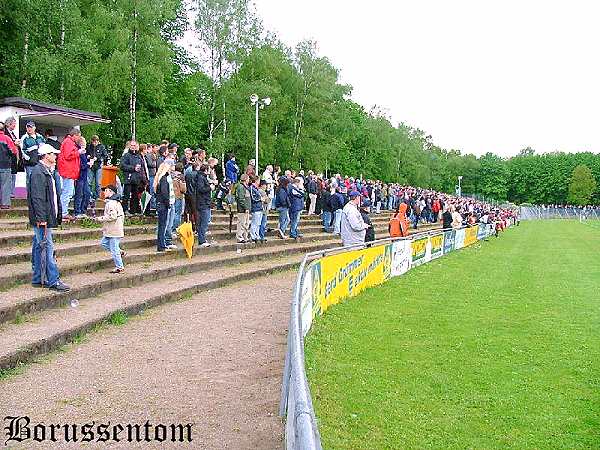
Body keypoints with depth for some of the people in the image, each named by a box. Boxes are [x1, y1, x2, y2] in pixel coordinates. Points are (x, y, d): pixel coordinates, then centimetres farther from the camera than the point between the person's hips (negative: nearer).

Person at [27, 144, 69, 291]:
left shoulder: (48, 172, 17)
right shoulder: (38, 172, -14)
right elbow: (37, 197, -20)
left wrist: (57, 215, 20)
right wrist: (41, 218, -23)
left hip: (47, 218, 10)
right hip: (42, 219, -10)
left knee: (39, 248, 13)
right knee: (47, 247, -8)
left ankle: (38, 279, 19)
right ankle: (53, 281, -6)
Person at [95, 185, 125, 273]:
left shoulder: (111, 203, -17)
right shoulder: (117, 202, 15)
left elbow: (112, 216, -26)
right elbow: (122, 216, 20)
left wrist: (101, 219, -15)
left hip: (114, 231, -11)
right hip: (112, 230, 11)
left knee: (114, 250, -3)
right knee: (103, 243, 20)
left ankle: (119, 267, 6)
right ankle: (120, 252, 19)